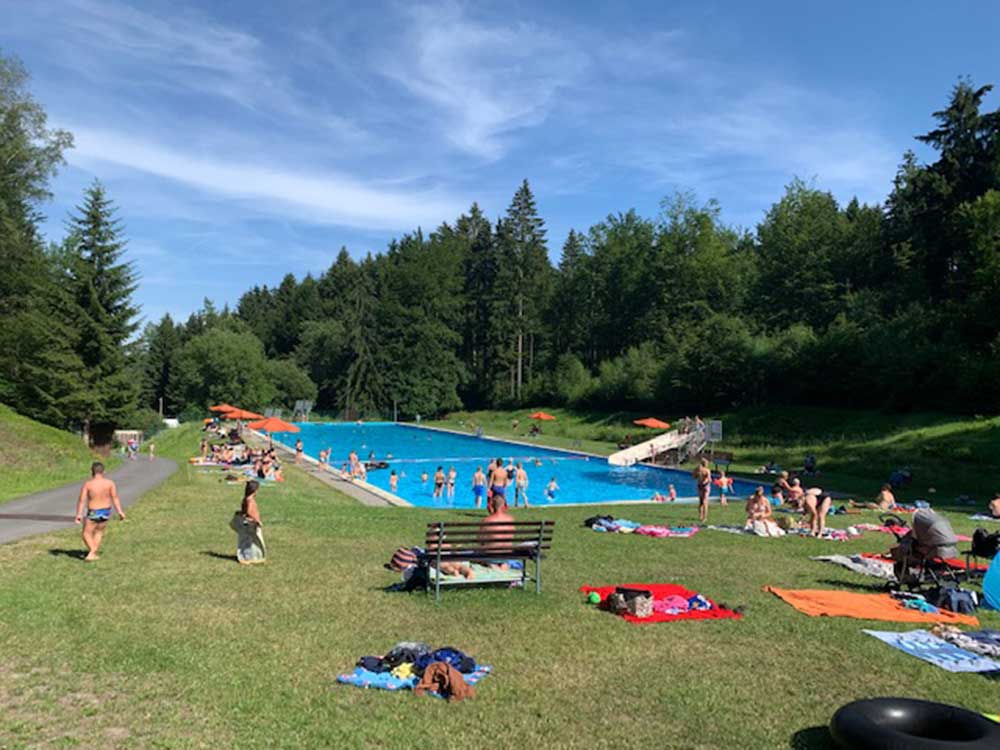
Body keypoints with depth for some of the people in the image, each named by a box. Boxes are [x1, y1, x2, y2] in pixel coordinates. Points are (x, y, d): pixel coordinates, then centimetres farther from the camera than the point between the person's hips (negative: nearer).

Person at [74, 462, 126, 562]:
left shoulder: (87, 484, -11)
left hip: (93, 513, -3)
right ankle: (93, 554, 19)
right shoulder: (109, 483, -6)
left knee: (87, 534, 10)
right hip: (106, 512, 3)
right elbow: (115, 498, -8)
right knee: (99, 532, 21)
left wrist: (79, 514, -9)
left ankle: (92, 552, -11)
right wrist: (120, 511, -5)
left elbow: (82, 500, -13)